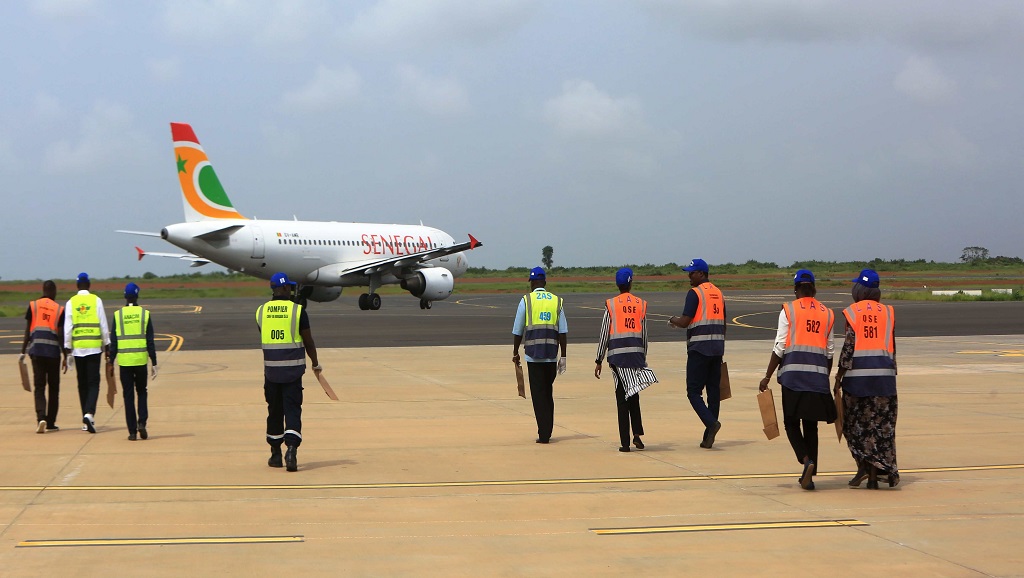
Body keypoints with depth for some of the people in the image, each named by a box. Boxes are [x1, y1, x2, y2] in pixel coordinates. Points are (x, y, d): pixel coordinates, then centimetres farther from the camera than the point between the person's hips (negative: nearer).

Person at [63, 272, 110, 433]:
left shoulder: (71, 302, 2)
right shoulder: (96, 300, 0)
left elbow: (67, 328, -1)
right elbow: (104, 325, 1)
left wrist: (67, 349, 4)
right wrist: (106, 344, 11)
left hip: (78, 347, 2)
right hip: (95, 347, -2)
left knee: (82, 383, 11)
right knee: (93, 383, -1)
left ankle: (86, 420, 14)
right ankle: (89, 413, -22)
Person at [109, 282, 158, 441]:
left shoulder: (117, 315, 0)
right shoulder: (145, 314, 0)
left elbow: (114, 341, 1)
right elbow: (150, 341, 0)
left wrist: (111, 361, 10)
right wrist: (154, 363, 4)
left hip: (124, 361, 0)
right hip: (141, 360, 0)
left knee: (128, 395, 5)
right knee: (142, 392, 16)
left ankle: (132, 431, 4)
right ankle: (142, 422, -2)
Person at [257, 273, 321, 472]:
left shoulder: (261, 311, 4)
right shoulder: (298, 310, -7)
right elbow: (308, 341, -2)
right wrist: (315, 364, 13)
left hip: (271, 369, 3)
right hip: (293, 369, -3)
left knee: (274, 411, 13)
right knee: (292, 410, -2)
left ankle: (275, 454, 20)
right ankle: (291, 449, -20)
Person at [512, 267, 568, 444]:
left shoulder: (526, 300, -1)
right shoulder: (557, 301, 8)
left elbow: (517, 331, 1)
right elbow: (562, 331, 4)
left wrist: (515, 353, 13)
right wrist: (563, 356, 8)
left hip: (533, 354, -3)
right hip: (552, 353, 3)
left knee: (538, 393, -1)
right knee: (548, 392, 15)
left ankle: (543, 434, -5)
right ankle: (547, 431, 19)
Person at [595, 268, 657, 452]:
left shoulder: (611, 304, 0)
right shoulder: (641, 304, 7)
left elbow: (604, 335, -1)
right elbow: (644, 335, 8)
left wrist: (599, 361, 5)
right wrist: (644, 358, 18)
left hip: (618, 354, -2)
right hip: (637, 353, 2)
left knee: (622, 399, 0)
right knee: (634, 396, 16)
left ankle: (625, 442, -2)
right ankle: (637, 434, 3)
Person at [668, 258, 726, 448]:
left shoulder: (694, 293, -8)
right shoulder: (719, 293, 15)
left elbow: (685, 322, -14)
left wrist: (673, 320, 8)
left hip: (699, 347, -7)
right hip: (717, 347, 7)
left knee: (694, 391, -3)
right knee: (713, 390, 7)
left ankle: (711, 422, -23)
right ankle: (708, 437, 8)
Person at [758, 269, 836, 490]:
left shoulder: (788, 310, 1)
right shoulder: (827, 314, 12)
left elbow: (779, 347, -3)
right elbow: (830, 351, 14)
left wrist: (767, 376, 1)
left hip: (793, 373, -3)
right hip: (818, 374, 3)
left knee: (791, 422, 6)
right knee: (811, 425, 11)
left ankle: (806, 460, -17)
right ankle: (810, 476, 11)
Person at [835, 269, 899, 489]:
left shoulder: (852, 312, -1)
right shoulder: (887, 312, 8)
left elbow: (848, 347, -5)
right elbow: (892, 347, 8)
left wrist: (839, 377, 0)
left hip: (858, 372, -2)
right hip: (884, 372, 2)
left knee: (855, 423, 10)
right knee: (880, 425, 6)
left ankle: (863, 465, -6)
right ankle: (875, 475, 1)